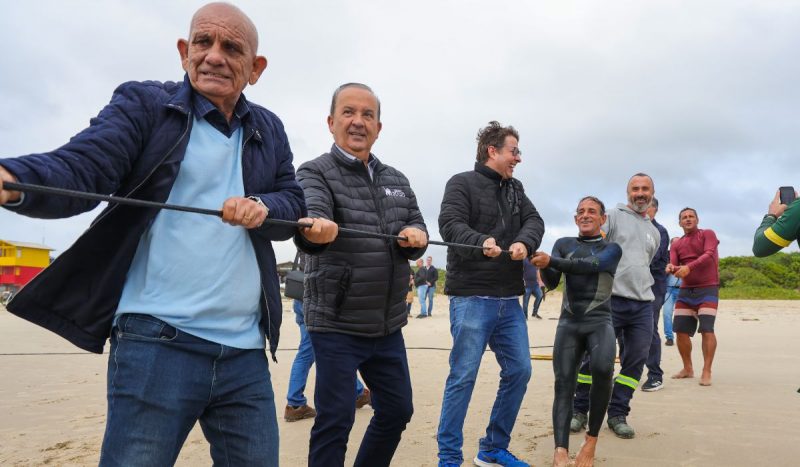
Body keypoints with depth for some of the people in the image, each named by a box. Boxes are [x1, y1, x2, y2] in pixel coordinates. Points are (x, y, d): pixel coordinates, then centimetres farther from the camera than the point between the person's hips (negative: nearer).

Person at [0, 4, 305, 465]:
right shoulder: (143, 104, 2)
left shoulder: (269, 130, 14)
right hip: (157, 341, -4)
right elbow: (80, 168, -11)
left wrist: (263, 207, -10)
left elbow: (294, 203, 14)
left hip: (246, 351, 4)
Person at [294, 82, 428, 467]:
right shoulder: (315, 172, -7)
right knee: (335, 420, -1)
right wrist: (315, 230, -51)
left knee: (397, 410, 16)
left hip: (388, 324, 6)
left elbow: (417, 228, 9)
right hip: (336, 323, -6)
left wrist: (416, 234, -16)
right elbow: (309, 215, -27)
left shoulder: (397, 180, 12)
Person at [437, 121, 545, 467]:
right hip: (471, 297, -7)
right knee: (463, 377, -5)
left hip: (509, 300, 7)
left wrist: (524, 242, -16)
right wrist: (481, 242, -33)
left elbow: (535, 221, 6)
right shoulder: (462, 183, -2)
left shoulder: (515, 189, 17)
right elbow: (449, 224, -16)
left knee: (519, 372, 9)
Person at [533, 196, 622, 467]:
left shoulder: (612, 248, 8)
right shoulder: (563, 244, 15)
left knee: (603, 369, -29)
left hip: (599, 322, -2)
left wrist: (550, 261, -27)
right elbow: (551, 283, 4)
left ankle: (592, 439, -11)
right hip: (569, 323, 2)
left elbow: (590, 265, -14)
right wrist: (543, 267, -19)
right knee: (563, 384, -14)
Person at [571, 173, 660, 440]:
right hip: (611, 300, -6)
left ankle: (617, 414, 16)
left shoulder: (654, 233, 21)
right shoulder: (613, 217, 1)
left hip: (643, 305, 6)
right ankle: (579, 411, 13)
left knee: (636, 361, 4)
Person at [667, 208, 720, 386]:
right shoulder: (677, 244, 12)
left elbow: (709, 255, -18)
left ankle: (707, 372, -9)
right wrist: (671, 268, -24)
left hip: (707, 289, -5)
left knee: (707, 329, -14)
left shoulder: (707, 234, -1)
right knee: (681, 330, 3)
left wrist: (689, 267, -33)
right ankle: (688, 369, 18)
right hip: (686, 291, 5)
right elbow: (673, 265, 1)